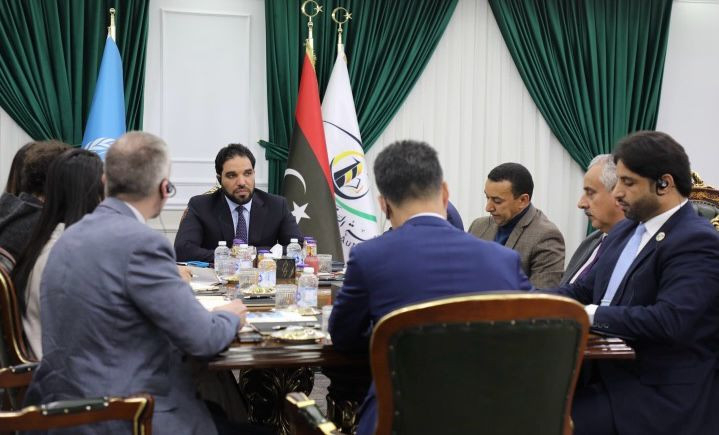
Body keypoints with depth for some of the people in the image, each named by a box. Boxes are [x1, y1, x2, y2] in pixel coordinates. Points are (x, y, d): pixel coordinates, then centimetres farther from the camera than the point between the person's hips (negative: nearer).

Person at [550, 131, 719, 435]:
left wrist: (590, 314, -19)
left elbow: (669, 321, -25)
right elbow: (585, 289, 15)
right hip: (609, 375, 8)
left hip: (659, 397, -8)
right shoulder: (625, 231, 15)